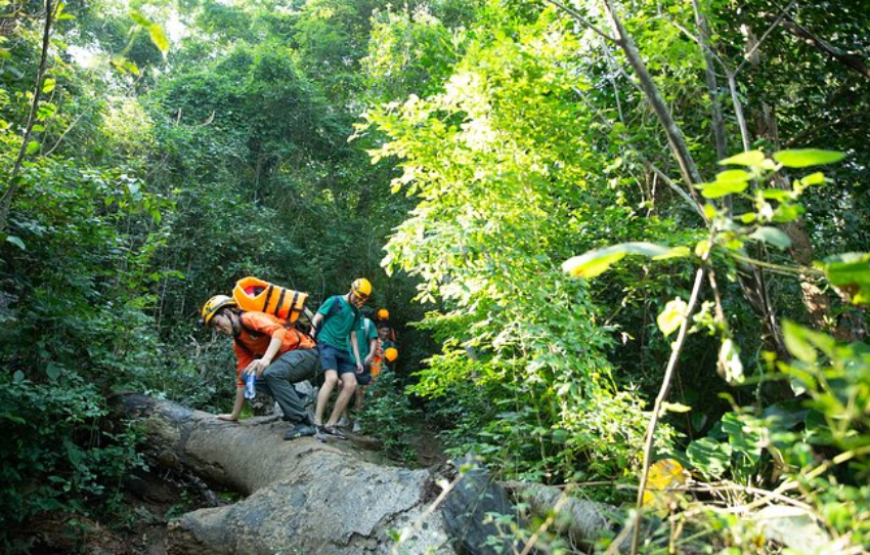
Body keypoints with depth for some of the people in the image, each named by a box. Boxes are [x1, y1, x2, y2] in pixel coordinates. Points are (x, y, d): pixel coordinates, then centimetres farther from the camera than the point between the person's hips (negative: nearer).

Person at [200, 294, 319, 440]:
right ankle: (295, 400, 4)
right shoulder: (239, 343, 14)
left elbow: (279, 330, -30)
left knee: (272, 373, -31)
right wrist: (234, 415, 18)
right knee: (248, 375, -2)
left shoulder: (249, 318, -11)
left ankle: (303, 423, -25)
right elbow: (242, 378, 17)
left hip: (305, 351, -9)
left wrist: (266, 359, -43)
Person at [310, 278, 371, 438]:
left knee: (351, 384, -7)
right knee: (332, 378, -28)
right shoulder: (334, 301, 0)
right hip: (326, 344, -7)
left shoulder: (356, 313, 18)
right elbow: (316, 319, -4)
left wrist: (358, 360, 15)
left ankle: (330, 424, -2)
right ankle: (317, 422, -23)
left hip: (343, 349, 7)